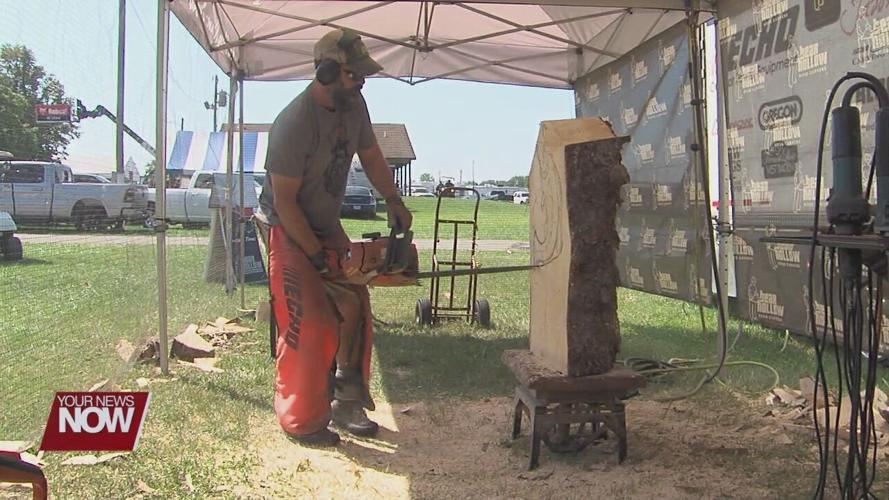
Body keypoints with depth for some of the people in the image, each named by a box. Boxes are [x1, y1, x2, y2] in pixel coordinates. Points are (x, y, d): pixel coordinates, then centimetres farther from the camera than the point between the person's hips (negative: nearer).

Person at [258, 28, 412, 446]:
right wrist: (320, 259, -22)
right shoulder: (294, 124, -27)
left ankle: (345, 404, 20)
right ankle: (301, 421, 3)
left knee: (354, 312, 8)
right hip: (289, 231, -8)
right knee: (308, 326, -11)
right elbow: (285, 201, -24)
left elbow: (371, 156, 13)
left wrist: (393, 201, 1)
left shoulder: (353, 105, -4)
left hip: (328, 227, 8)